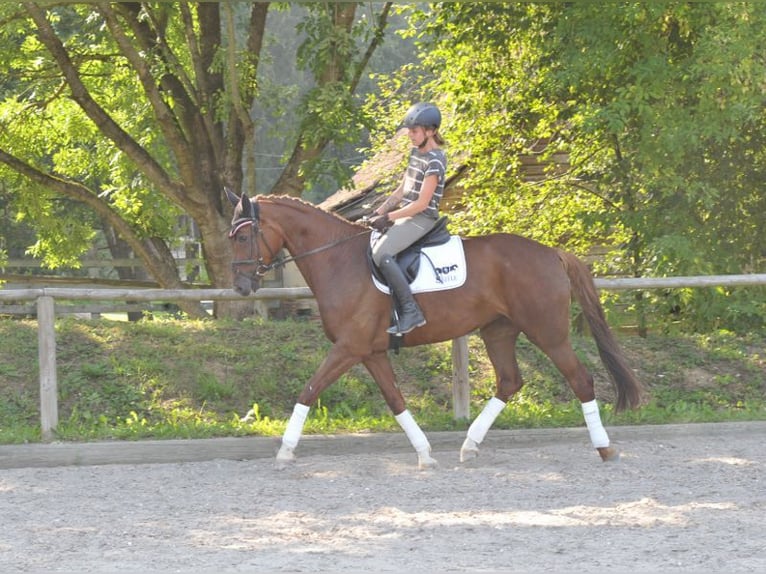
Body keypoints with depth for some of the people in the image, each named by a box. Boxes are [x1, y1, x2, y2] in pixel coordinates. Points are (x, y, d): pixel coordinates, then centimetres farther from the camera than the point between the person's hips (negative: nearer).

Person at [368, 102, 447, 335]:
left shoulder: (434, 160, -15)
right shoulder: (415, 152, 13)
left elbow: (422, 203, -18)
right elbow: (401, 191, 18)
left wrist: (388, 217, -16)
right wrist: (377, 213, 8)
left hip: (422, 219, -10)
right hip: (405, 216, 10)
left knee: (381, 253, -28)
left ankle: (411, 312, -28)